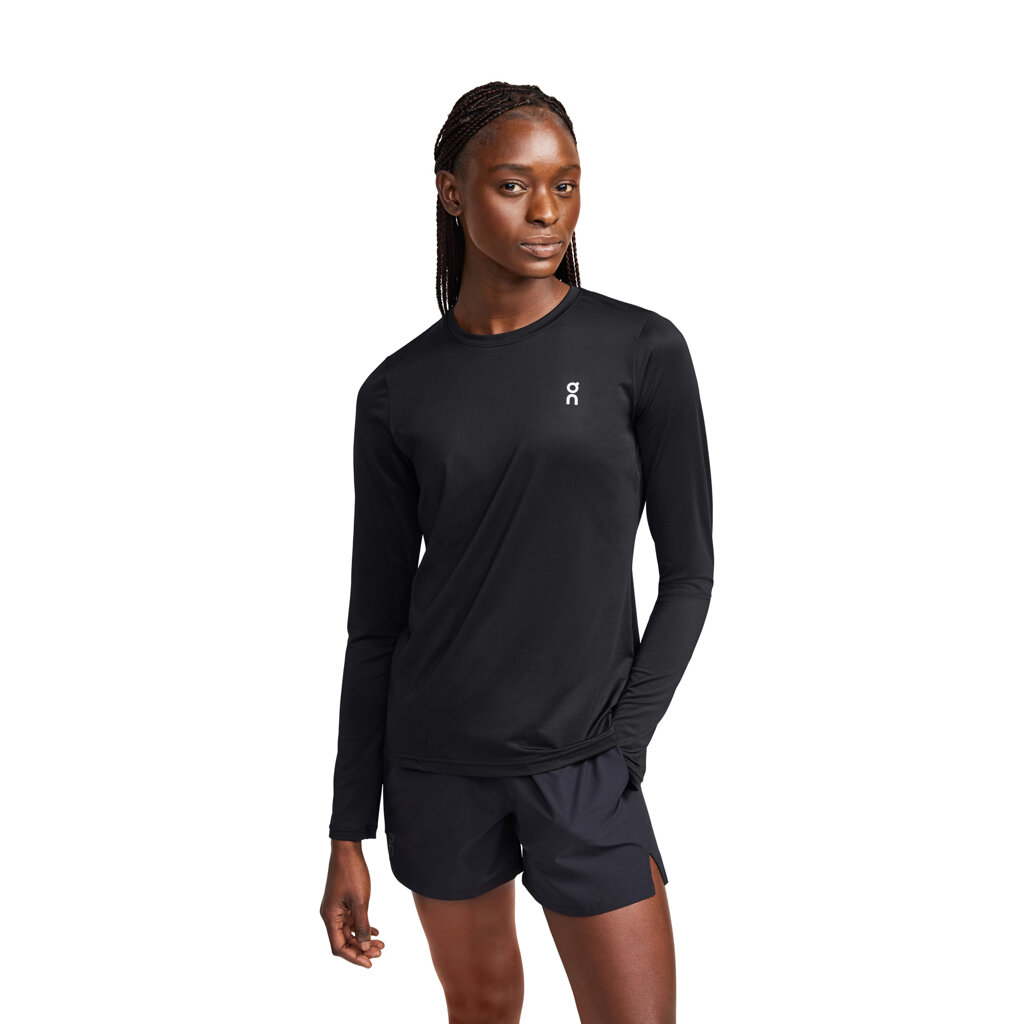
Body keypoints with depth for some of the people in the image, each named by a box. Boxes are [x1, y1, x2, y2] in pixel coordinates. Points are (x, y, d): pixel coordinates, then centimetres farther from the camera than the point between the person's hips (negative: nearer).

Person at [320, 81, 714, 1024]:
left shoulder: (643, 351, -5)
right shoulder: (399, 392, 0)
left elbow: (688, 574, 0)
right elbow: (375, 620, 4)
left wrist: (623, 742, -9)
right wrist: (349, 836, 4)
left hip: (584, 763, -1)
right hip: (435, 760, 2)